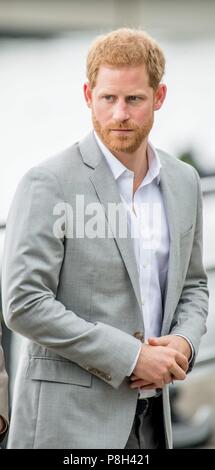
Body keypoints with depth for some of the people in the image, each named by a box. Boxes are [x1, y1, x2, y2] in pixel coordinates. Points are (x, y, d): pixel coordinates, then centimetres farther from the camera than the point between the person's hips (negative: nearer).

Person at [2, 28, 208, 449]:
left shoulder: (183, 182, 9)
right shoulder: (49, 184, -11)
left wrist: (183, 342, -2)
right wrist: (130, 357, -16)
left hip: (150, 416, 6)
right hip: (69, 419, -6)